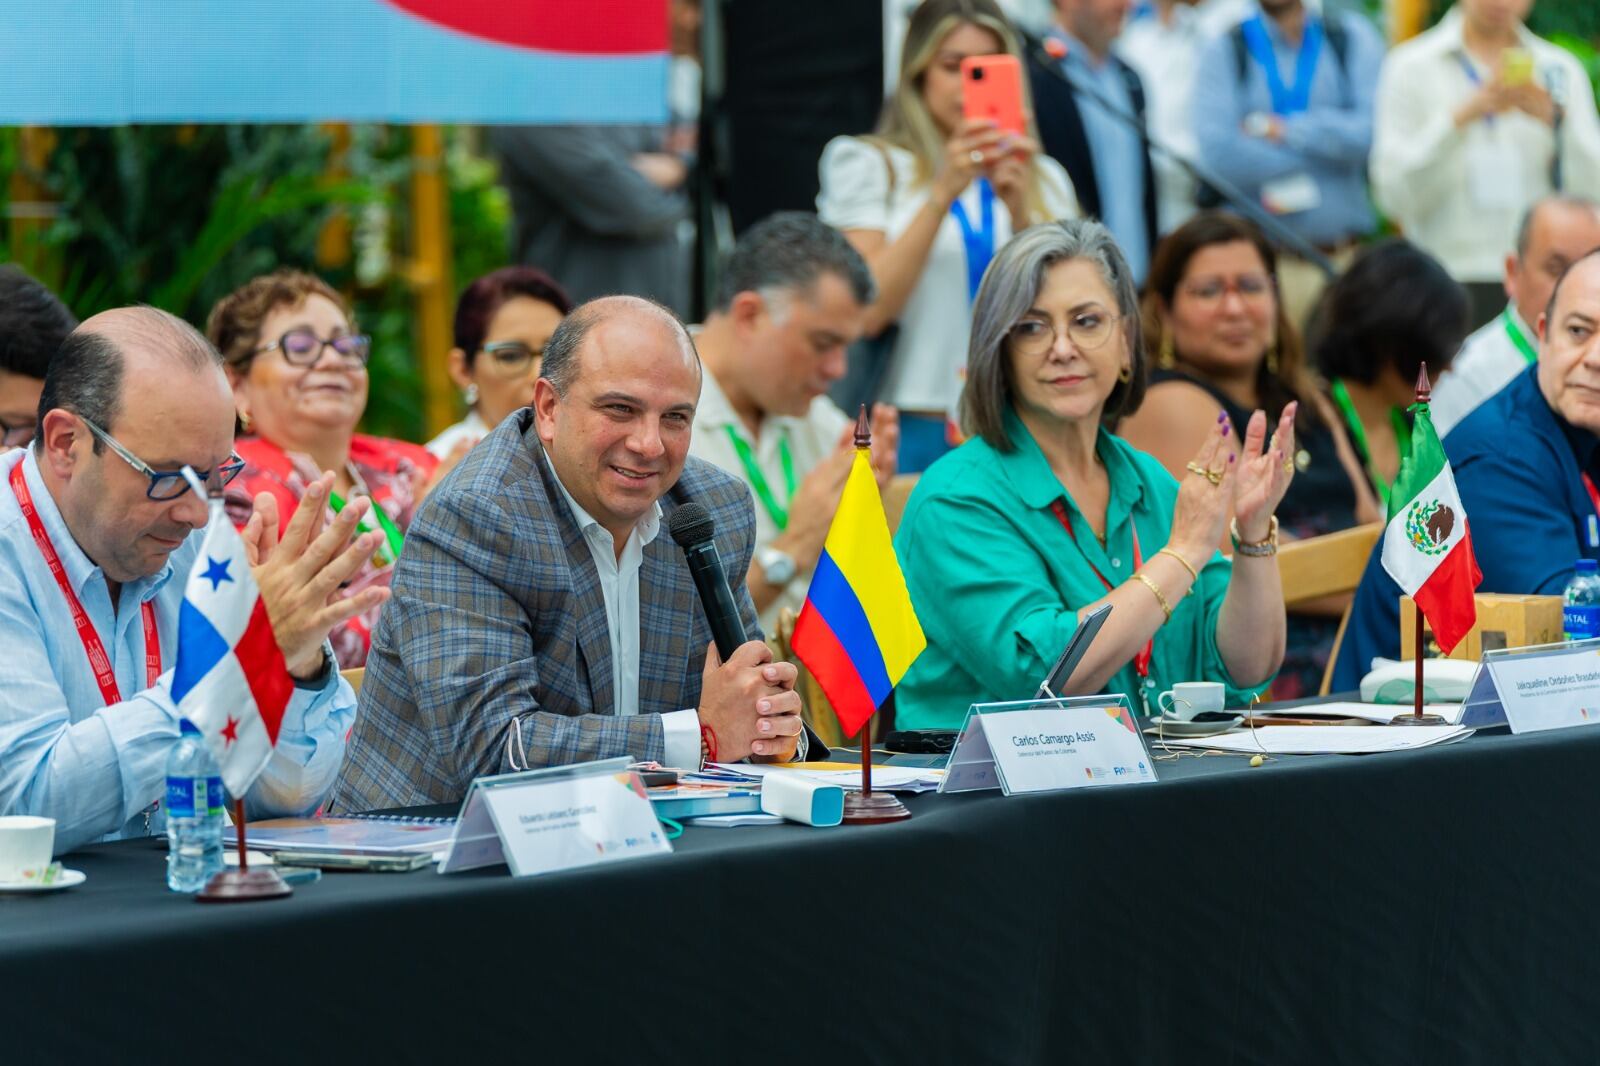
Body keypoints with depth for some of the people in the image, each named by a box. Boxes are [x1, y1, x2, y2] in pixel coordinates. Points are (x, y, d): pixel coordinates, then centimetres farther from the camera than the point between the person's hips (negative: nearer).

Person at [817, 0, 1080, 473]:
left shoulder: (1044, 178, 14)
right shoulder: (868, 165, 5)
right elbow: (866, 312, -8)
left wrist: (1020, 209, -13)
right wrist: (942, 194, -16)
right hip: (911, 429, -3)